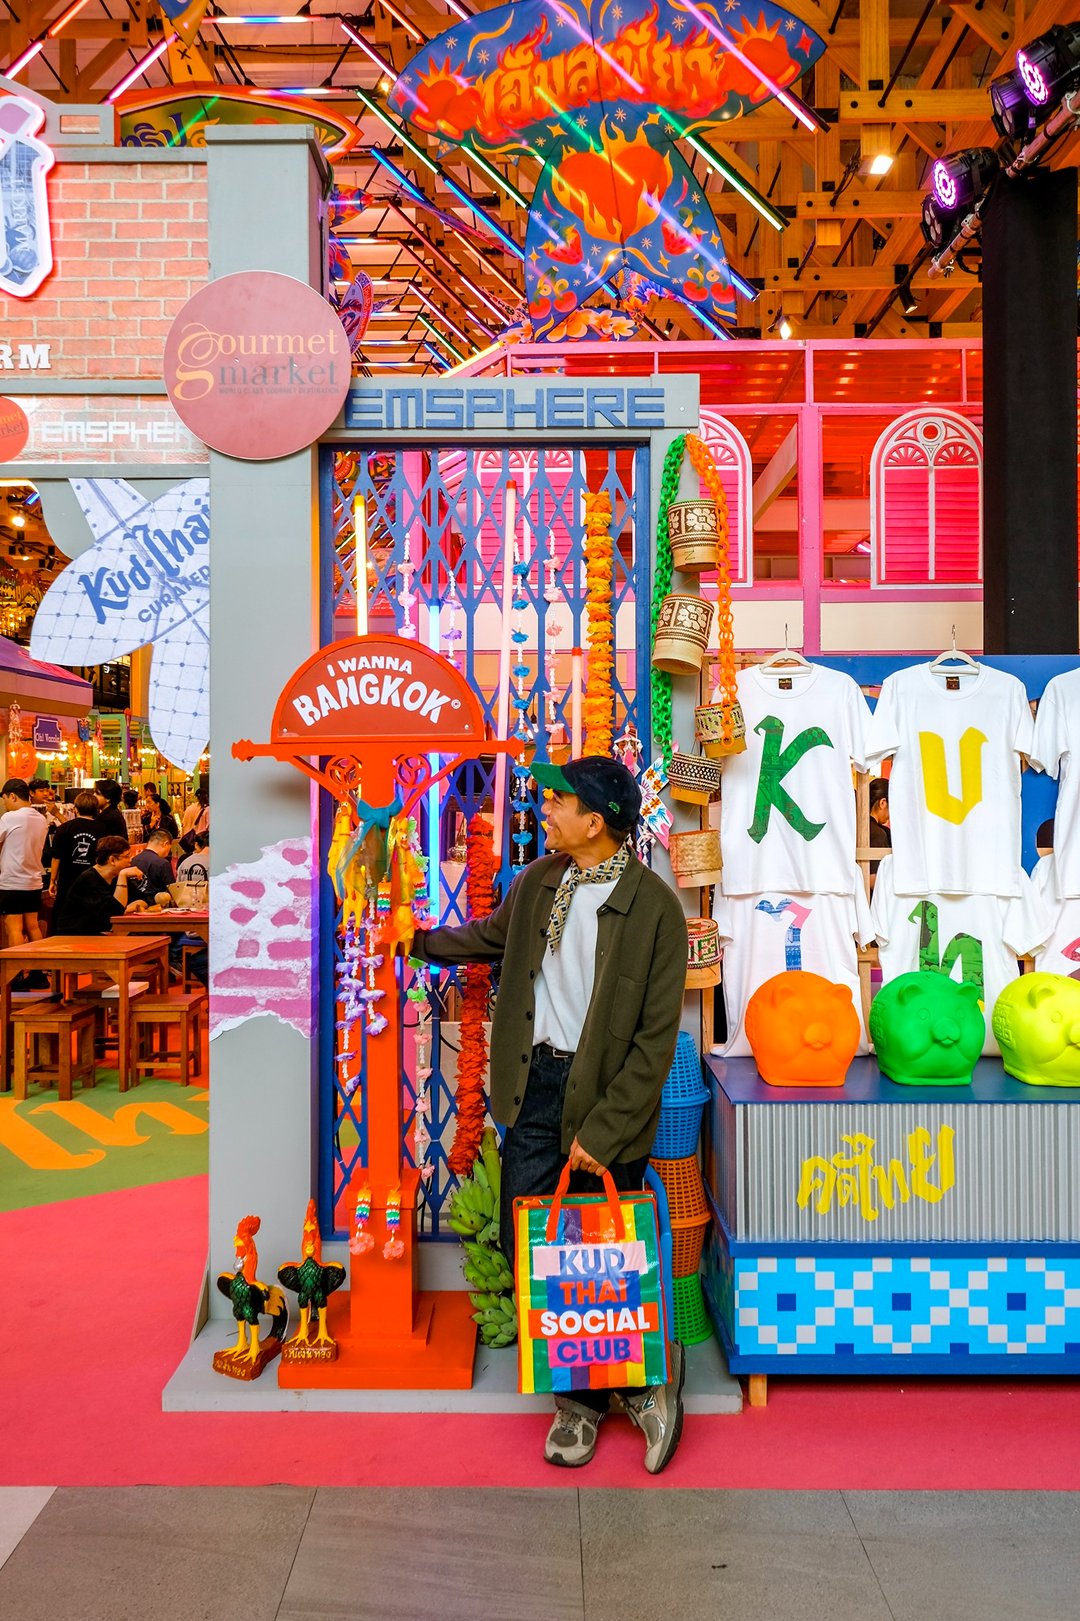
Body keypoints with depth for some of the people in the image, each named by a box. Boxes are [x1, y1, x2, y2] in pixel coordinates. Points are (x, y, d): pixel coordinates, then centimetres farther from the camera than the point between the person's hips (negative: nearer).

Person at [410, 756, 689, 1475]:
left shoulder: (655, 907, -12)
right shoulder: (538, 881, 6)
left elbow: (656, 1039, -13)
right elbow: (490, 937, 28)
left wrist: (603, 1130, -16)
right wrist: (417, 939, 33)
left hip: (607, 1094, -5)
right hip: (536, 1085, 5)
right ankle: (581, 1394, 25)